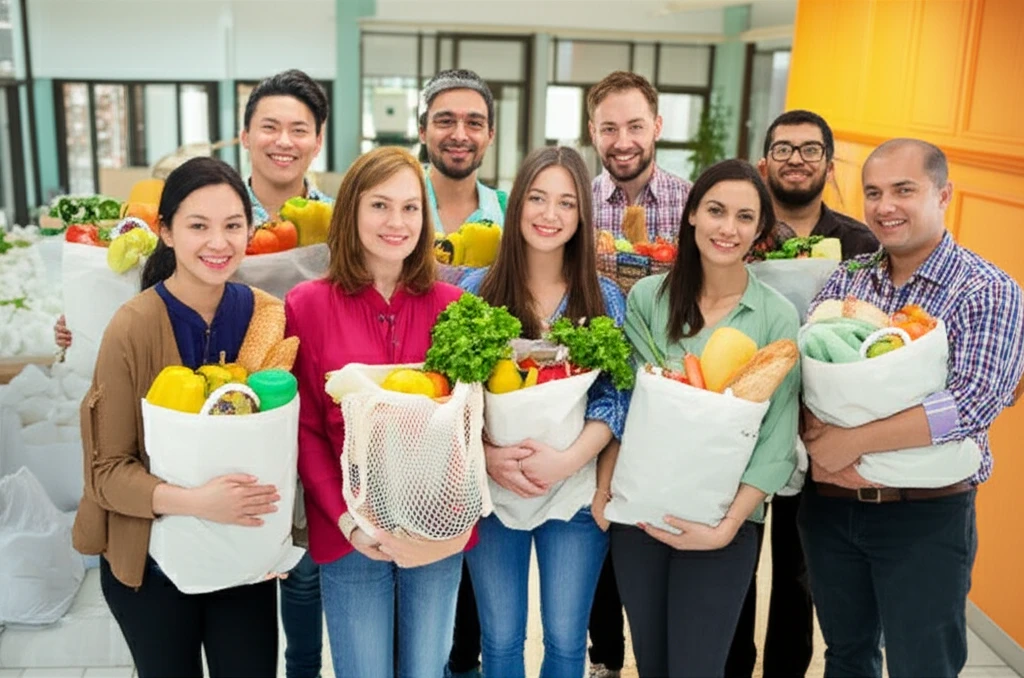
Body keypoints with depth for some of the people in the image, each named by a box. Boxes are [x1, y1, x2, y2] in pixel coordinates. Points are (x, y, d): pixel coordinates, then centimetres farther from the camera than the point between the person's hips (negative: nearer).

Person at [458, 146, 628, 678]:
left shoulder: (603, 298, -1)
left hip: (575, 491, 0)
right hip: (492, 488, 0)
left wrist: (568, 458, -21)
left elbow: (614, 397, -6)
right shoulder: (477, 290, -2)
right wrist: (487, 455, -19)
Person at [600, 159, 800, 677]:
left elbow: (779, 440, -8)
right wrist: (605, 481, -10)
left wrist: (728, 525, -16)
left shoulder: (778, 317, -6)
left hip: (724, 522, -2)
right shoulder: (647, 296, -1)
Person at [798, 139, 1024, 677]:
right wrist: (815, 436, -20)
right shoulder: (844, 280, 4)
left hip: (926, 516, -4)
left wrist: (852, 440, -24)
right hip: (829, 505, 4)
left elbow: (975, 403, -22)